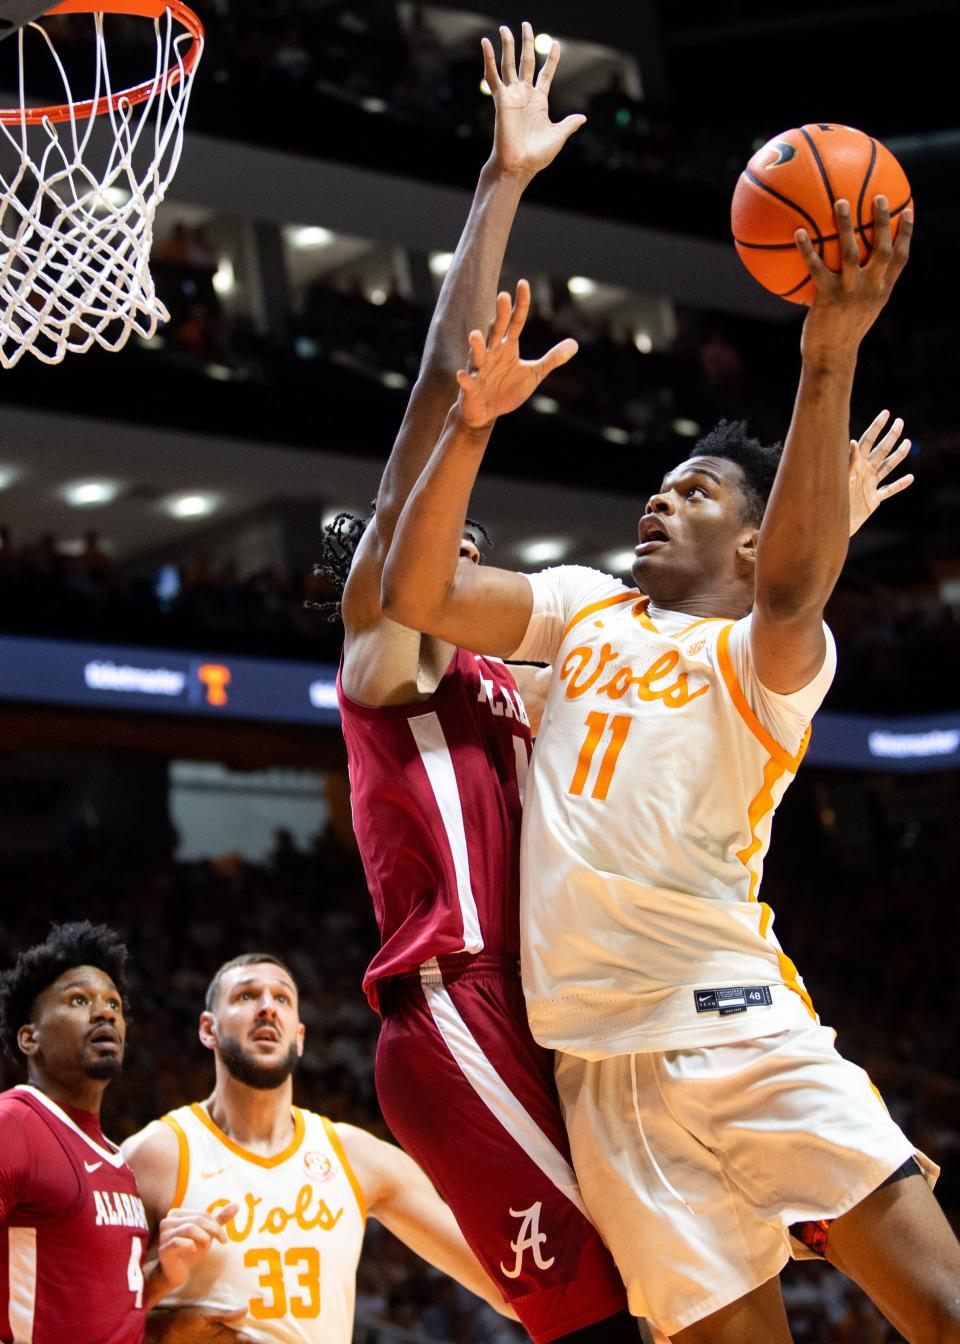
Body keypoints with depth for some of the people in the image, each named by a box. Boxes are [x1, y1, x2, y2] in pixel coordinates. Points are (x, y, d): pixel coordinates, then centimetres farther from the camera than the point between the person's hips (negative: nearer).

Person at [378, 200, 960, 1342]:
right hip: (600, 1063, 4)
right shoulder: (583, 608, 18)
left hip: (734, 1026, -4)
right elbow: (413, 597, 7)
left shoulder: (769, 656, 1)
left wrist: (828, 363, -33)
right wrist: (471, 426, -6)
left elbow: (793, 589, -23)